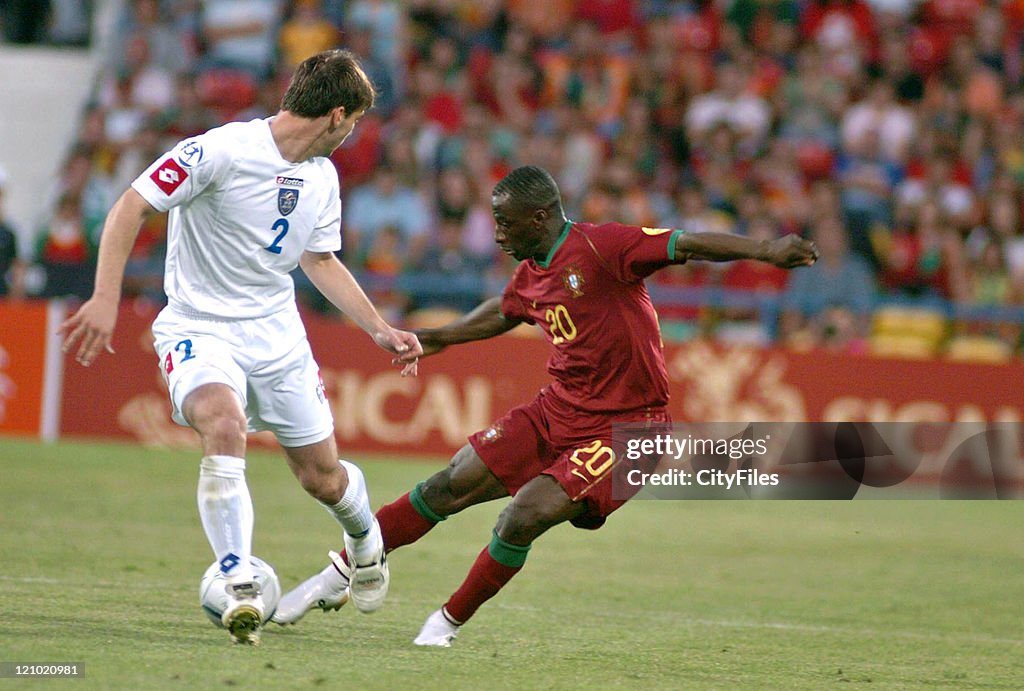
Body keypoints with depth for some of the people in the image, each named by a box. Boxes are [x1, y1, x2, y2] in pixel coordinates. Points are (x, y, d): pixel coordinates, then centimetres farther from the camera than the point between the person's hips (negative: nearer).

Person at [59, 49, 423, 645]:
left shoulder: (322, 177, 6)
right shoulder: (222, 151, -17)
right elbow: (132, 208, -16)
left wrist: (381, 330, 18)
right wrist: (106, 298, -24)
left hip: (278, 333, 6)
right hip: (200, 327, -6)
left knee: (323, 478, 7)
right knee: (224, 429, -34)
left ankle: (365, 539, 43)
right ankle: (241, 590, -29)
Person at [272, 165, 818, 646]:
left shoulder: (602, 247, -17)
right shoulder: (530, 275, 6)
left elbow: (688, 244, -24)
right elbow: (503, 313, 29)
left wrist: (765, 251, -36)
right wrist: (439, 339, 40)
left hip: (624, 426, -7)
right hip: (556, 411, 7)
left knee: (526, 515, -20)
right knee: (452, 486, 2)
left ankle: (449, 623, 1)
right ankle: (339, 577, 13)